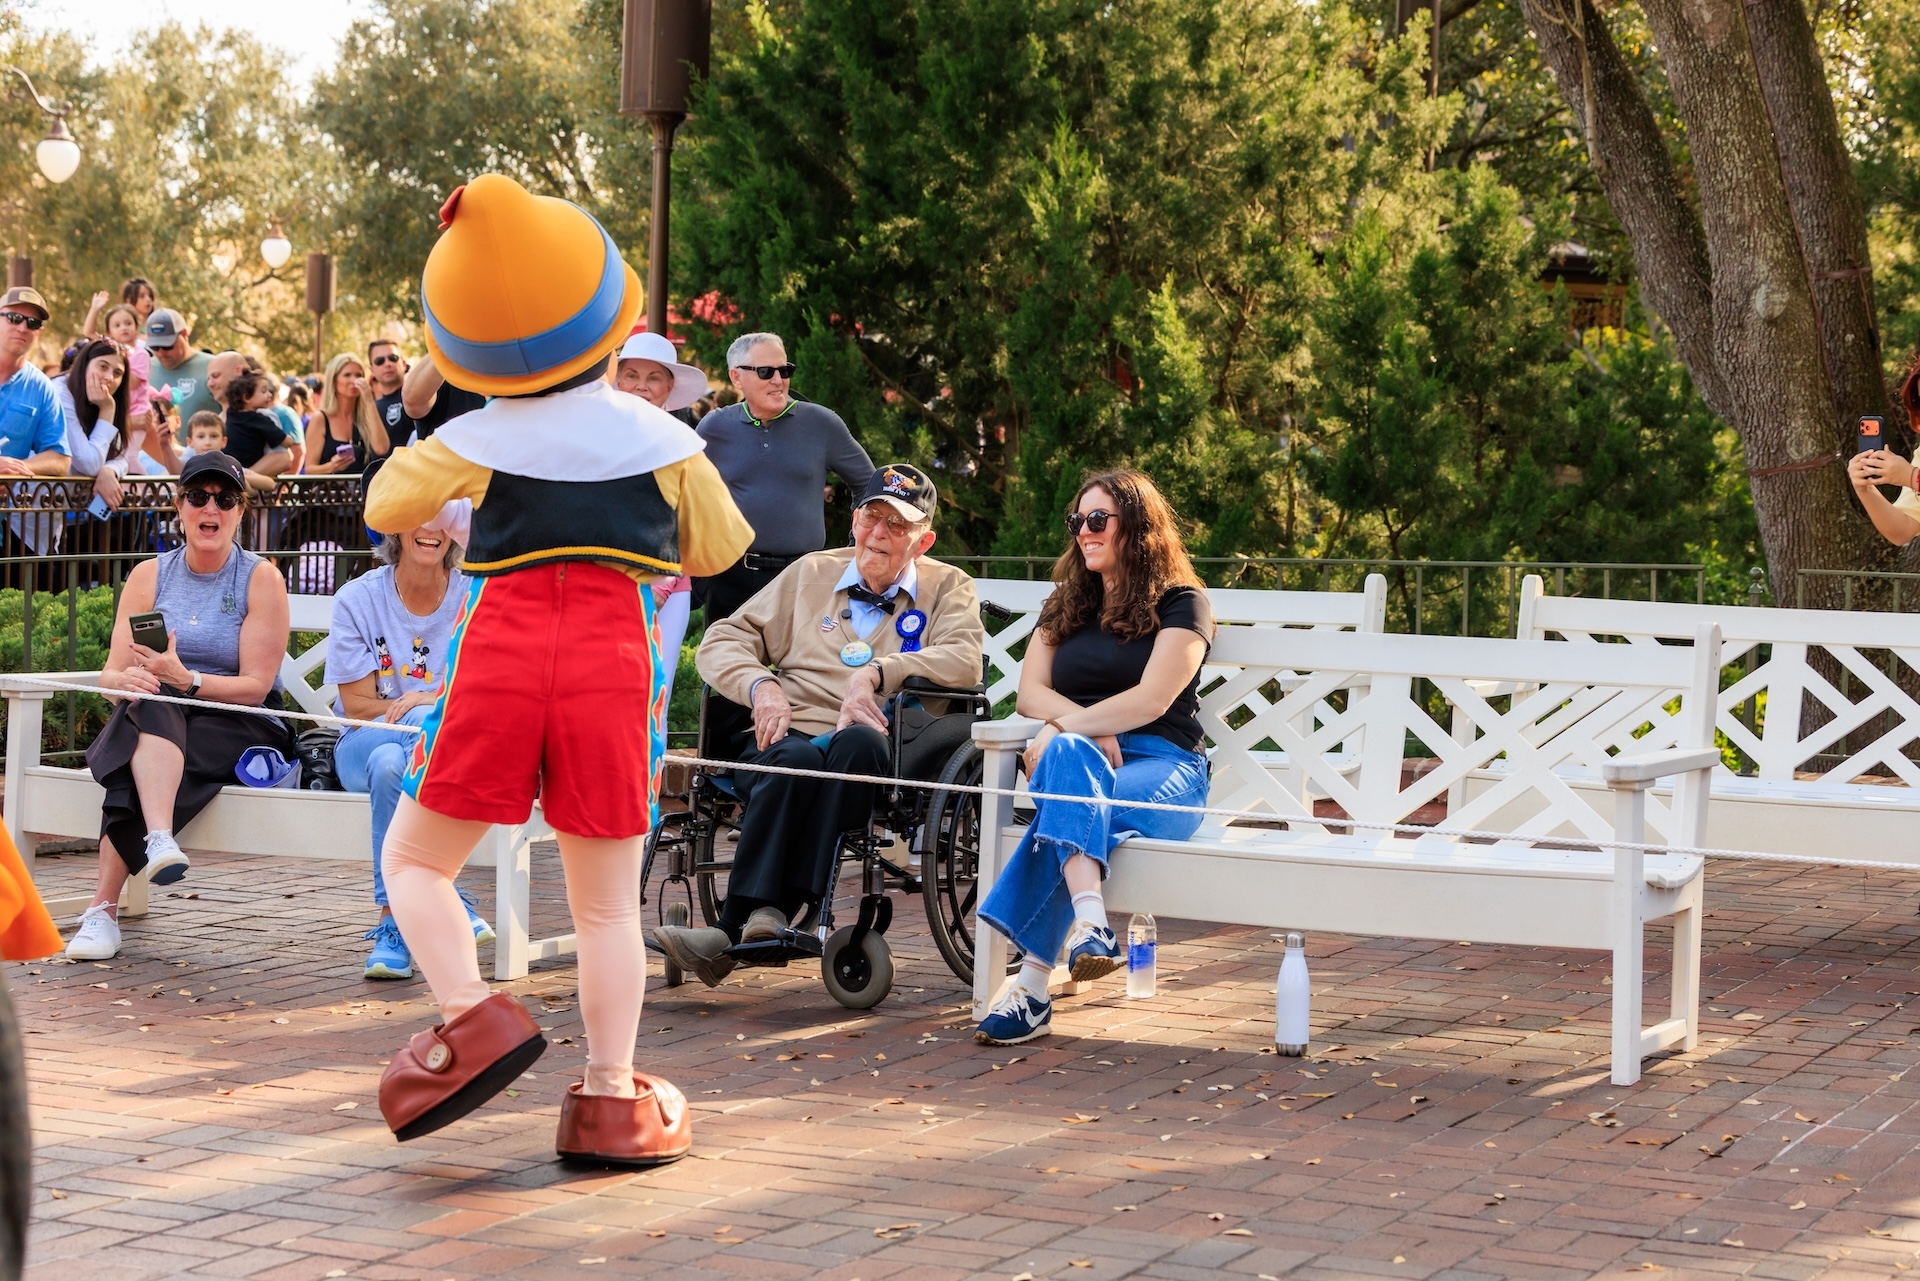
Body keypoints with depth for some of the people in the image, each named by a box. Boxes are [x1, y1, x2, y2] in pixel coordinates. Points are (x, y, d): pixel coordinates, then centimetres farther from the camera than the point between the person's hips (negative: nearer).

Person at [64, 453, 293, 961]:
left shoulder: (261, 579, -1)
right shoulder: (148, 576, 9)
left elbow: (255, 686, -8)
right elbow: (111, 675, 3)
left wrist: (185, 679, -25)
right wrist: (127, 680, -23)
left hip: (243, 729, -2)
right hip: (160, 727, 2)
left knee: (138, 765, -33)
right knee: (151, 704, -36)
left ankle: (103, 909, -38)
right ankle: (158, 842, -56)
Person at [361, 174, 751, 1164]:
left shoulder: (472, 444, 1)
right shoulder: (661, 439, 4)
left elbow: (385, 508, 16)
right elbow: (718, 550, 17)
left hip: (502, 650, -1)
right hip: (613, 658, 1)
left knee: (414, 859, 13)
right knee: (607, 902, 9)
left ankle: (472, 1018, -7)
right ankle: (610, 1101, 10)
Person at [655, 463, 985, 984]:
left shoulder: (948, 589, 20)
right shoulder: (811, 574, 26)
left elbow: (964, 662, -1)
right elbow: (721, 641, 22)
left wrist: (876, 673, -13)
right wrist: (761, 685, 0)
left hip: (867, 748, -2)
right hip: (787, 734, 2)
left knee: (857, 743, -39)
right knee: (795, 760, -36)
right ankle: (767, 915, -44)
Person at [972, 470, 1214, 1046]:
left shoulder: (1180, 603, 6)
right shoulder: (1065, 605, 23)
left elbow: (1151, 699, -9)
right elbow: (1030, 694, 11)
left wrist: (1063, 730, -15)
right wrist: (1085, 729, -9)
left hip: (1162, 767, -3)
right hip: (1080, 760, 3)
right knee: (1068, 754, -37)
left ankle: (1032, 982, -46)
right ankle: (1090, 923, -56)